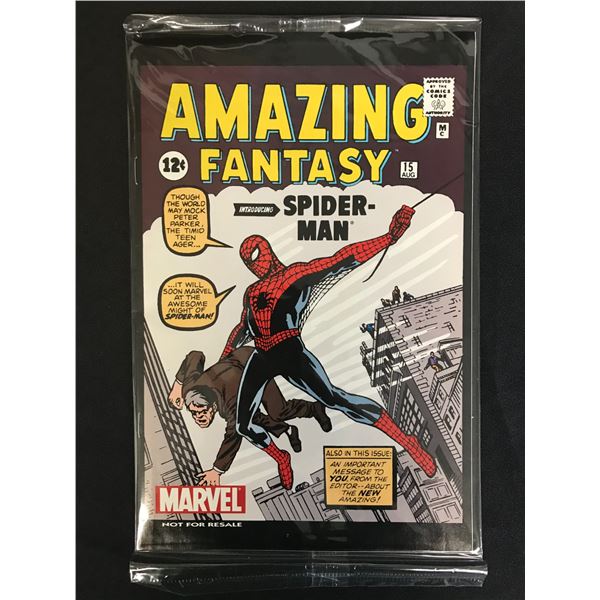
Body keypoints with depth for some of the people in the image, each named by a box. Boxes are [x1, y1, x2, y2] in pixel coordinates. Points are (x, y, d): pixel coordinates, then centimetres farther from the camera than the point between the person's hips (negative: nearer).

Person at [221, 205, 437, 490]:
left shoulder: (297, 274, 2)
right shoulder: (252, 291, 21)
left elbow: (341, 260, -10)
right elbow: (242, 330, 33)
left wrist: (389, 237, -20)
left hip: (290, 352, -6)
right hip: (260, 359, 6)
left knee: (333, 398, -22)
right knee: (244, 426, 5)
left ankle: (406, 441, -13)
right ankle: (282, 459, 32)